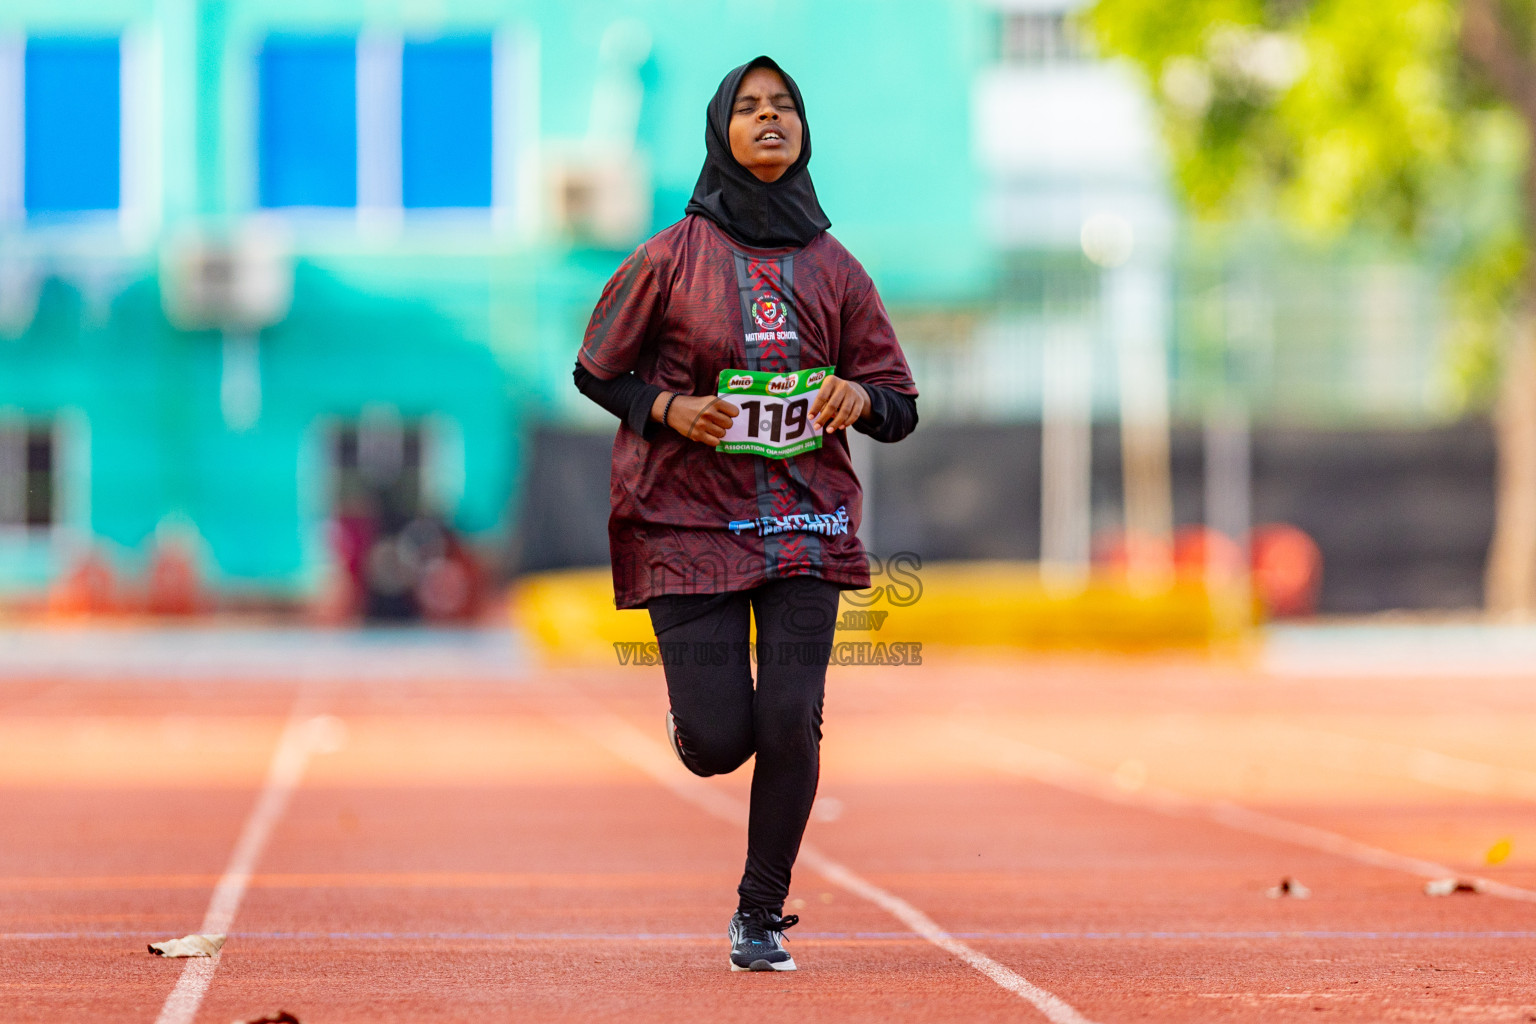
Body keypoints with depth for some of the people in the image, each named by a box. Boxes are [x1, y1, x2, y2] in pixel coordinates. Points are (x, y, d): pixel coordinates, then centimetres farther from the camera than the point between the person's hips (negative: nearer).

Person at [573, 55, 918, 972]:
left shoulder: (834, 268, 7)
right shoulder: (673, 256, 0)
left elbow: (900, 407, 10)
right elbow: (597, 372, 8)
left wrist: (860, 396, -13)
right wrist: (669, 408, -11)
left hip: (806, 519, 2)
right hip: (691, 519, -2)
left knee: (791, 722, -11)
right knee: (717, 744, -8)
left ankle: (762, 915, 8)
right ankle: (695, 707, 32)